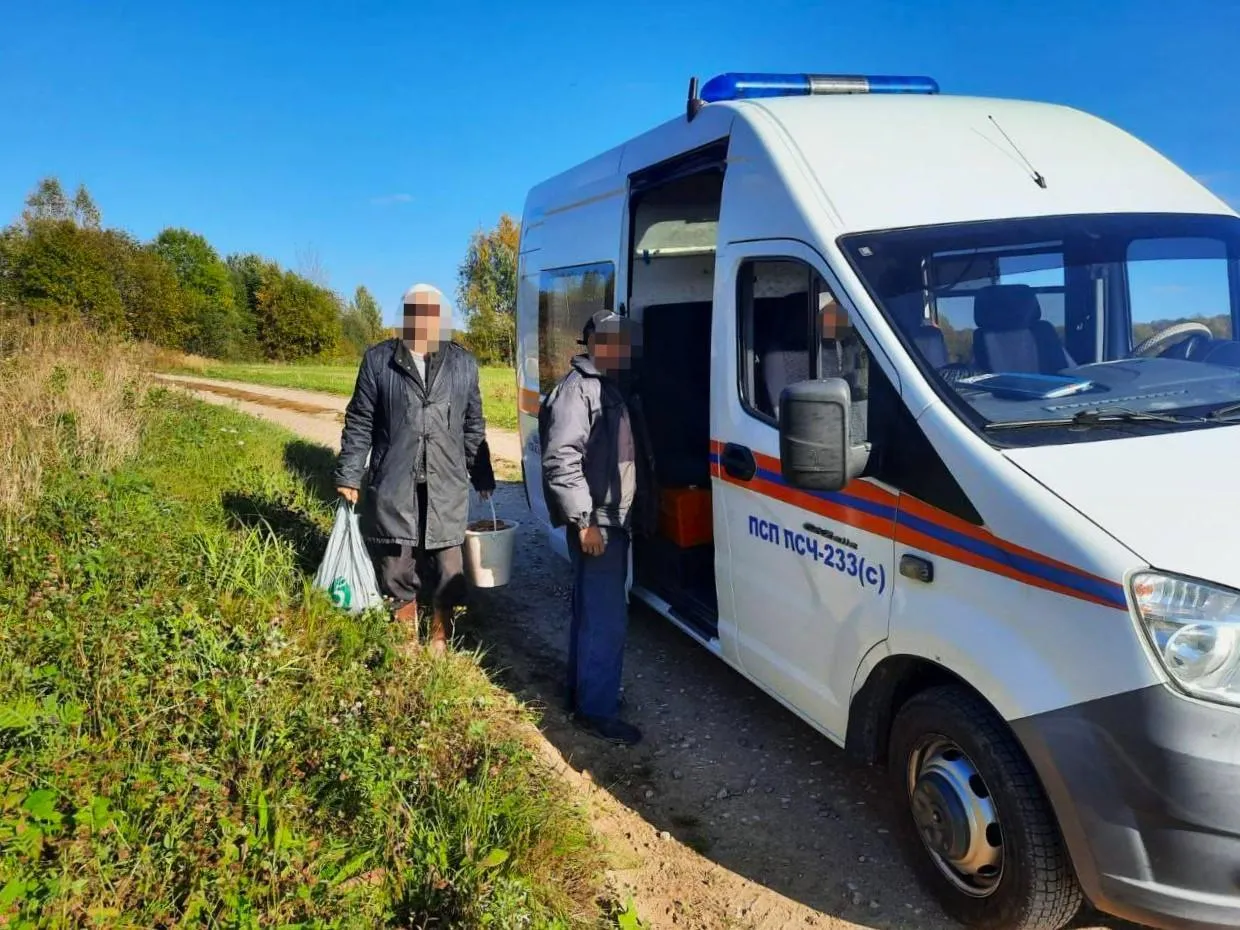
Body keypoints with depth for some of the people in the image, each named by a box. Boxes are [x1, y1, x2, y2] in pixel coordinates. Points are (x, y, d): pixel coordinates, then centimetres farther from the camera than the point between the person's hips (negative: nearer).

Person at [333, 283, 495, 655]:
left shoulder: (463, 363, 7)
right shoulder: (379, 359, 2)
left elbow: (473, 426, 12)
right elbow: (359, 422, 5)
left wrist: (482, 478, 12)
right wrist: (348, 475, 1)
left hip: (446, 485, 1)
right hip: (393, 485, -1)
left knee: (447, 568, 6)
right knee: (397, 567, 7)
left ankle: (439, 642, 25)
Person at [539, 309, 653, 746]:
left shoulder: (614, 389, 16)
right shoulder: (577, 389, -15)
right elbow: (560, 460, -23)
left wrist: (636, 512, 17)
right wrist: (583, 521, -24)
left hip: (615, 519, 10)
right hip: (595, 522, -10)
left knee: (590, 611, 19)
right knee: (607, 618, -6)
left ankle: (581, 690, 32)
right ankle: (597, 710, 5)